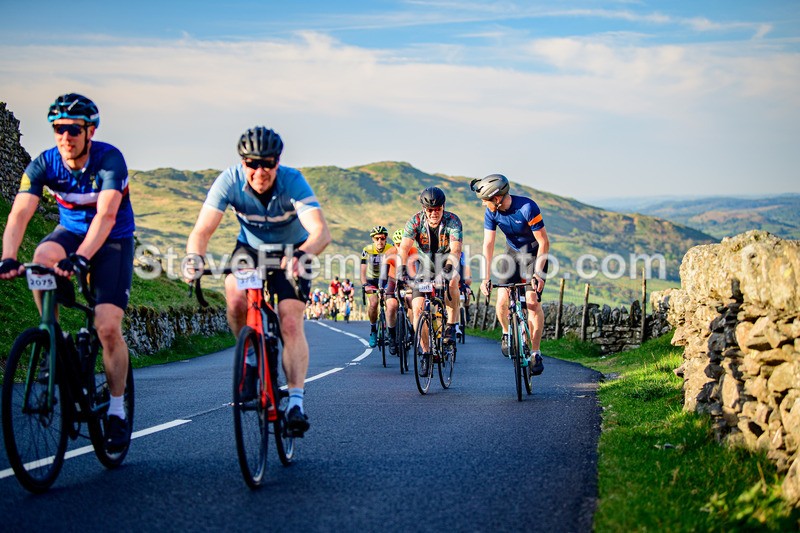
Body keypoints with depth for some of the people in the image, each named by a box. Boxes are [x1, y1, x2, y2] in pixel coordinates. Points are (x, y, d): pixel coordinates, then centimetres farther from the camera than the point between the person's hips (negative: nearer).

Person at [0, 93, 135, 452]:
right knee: (43, 258, -33)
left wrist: (81, 257, -51)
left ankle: (116, 410, 3)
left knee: (108, 326, -15)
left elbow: (106, 214, -37)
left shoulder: (109, 159, -25)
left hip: (113, 240, -3)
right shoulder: (44, 164, -16)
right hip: (71, 231, 3)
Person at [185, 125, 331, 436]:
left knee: (291, 323, -18)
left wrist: (303, 255, -60)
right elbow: (202, 230, -29)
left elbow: (321, 231, -40)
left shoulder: (292, 182, -29)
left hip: (292, 253, -2)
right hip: (250, 249, 2)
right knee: (236, 297, -28)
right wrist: (194, 256, -50)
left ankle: (296, 402, -13)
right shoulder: (230, 181, -24)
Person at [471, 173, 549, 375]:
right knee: (502, 300, -11)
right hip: (512, 253, 4)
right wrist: (486, 277, -28)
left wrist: (538, 273, -30)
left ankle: (535, 354, -9)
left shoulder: (528, 208, -31)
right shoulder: (491, 212, -17)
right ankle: (507, 333, 19)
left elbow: (544, 242, -25)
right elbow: (488, 244, -18)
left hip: (535, 254, -4)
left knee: (532, 302, -17)